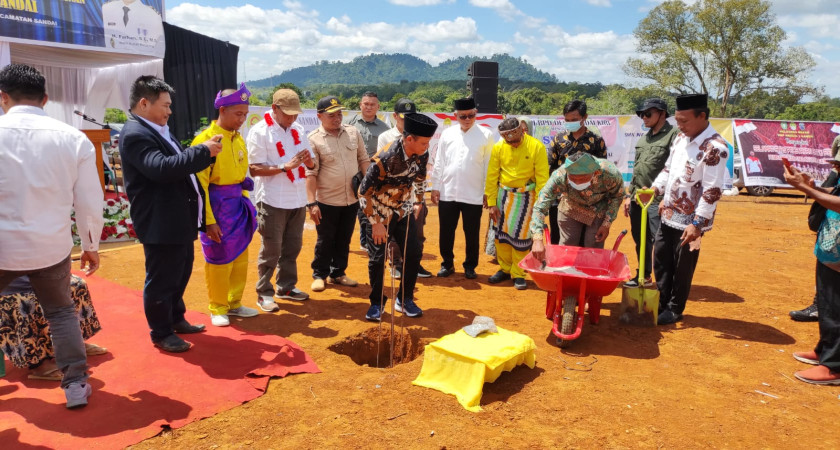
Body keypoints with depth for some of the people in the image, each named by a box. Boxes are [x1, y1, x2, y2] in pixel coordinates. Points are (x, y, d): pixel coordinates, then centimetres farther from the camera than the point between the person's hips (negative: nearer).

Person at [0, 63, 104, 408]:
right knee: (61, 313, 19)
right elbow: (90, 202, -1)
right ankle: (76, 385, 20)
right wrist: (91, 245, 13)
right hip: (51, 246, 2)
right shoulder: (73, 138, -5)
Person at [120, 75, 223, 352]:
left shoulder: (157, 131, 15)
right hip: (160, 224, -11)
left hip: (178, 220, 11)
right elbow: (162, 168, -31)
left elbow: (177, 163, 22)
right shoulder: (135, 134, -18)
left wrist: (204, 153, 6)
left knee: (181, 273, 22)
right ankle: (161, 333, 18)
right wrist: (203, 151, -25)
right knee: (161, 280, 3)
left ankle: (176, 319, 39)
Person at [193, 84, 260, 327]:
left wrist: (247, 207, 16)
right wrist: (209, 220, -18)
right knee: (219, 260, 5)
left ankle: (234, 303, 30)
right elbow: (199, 184, -17)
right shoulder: (205, 140, -15)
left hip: (239, 204, 7)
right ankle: (218, 309, 21)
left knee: (240, 259, 15)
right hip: (218, 205, -7)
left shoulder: (238, 139, 9)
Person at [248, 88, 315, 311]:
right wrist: (285, 166, -25)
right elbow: (255, 169, -15)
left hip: (298, 200, 6)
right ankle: (264, 293, 15)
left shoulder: (298, 129, 9)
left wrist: (308, 159, -12)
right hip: (273, 201, -6)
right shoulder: (259, 132, -11)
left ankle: (286, 287, 29)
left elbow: (310, 164, 12)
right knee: (271, 250, 2)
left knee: (293, 247, 15)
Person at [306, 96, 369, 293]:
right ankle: (319, 275, 23)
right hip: (326, 202, -4)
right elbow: (310, 173, -13)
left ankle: (338, 273, 30)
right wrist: (311, 203, -18)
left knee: (344, 240, 15)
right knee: (325, 241, 7)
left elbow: (363, 159, 10)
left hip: (352, 200, 4)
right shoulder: (313, 139, -10)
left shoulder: (353, 132, 4)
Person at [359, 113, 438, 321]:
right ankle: (377, 303, 19)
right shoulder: (385, 158, -29)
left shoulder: (422, 155, -12)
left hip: (404, 212, 5)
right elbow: (364, 192, -22)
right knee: (378, 259, -1)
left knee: (413, 255, 3)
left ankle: (404, 300, 20)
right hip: (381, 214, -5)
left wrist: (417, 203, 7)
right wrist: (376, 223, -19)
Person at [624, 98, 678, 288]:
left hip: (657, 201, -8)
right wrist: (629, 195, 18)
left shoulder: (673, 135, -7)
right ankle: (644, 276, 30)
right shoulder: (643, 139, 18)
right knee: (640, 240, 16)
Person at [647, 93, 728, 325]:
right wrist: (655, 189, -1)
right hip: (669, 214, 8)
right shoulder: (681, 138, 6)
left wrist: (697, 223, -23)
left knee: (682, 267, 6)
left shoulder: (714, 148, -20)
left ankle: (674, 310, 22)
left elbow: (712, 190, -21)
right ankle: (662, 303, 30)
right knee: (660, 260, 15)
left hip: (690, 220, -8)